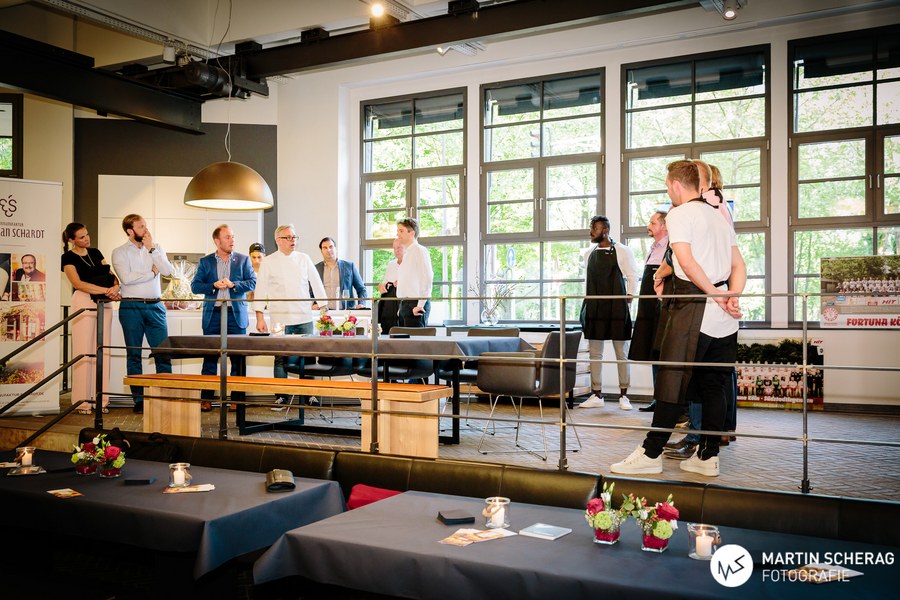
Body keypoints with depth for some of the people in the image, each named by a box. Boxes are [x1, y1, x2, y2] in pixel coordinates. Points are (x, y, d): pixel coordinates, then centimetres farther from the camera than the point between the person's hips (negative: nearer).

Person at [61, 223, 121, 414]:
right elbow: (77, 283, -11)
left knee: (103, 351, 2)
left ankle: (101, 399, 5)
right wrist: (105, 290, -18)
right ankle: (83, 401, -2)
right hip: (84, 301, -5)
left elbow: (110, 274, 14)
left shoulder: (95, 253, 16)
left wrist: (115, 287, -8)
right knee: (84, 351, -6)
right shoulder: (68, 257, 0)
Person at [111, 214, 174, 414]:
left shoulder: (157, 248, 11)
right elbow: (126, 278, -14)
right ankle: (138, 400, 10)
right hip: (131, 307, -2)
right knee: (134, 354, 3)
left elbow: (167, 271, -6)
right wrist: (152, 272, -5)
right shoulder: (120, 252, 1)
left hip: (155, 306, 2)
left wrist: (151, 248, -7)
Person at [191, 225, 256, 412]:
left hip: (236, 314, 0)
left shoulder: (243, 259, 8)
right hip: (213, 314, 0)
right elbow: (195, 286, 3)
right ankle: (206, 399, 7)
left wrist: (233, 284, -14)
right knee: (210, 357, 2)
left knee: (238, 358, 0)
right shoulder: (205, 262, 9)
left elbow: (252, 283, 0)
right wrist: (214, 285, -12)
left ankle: (237, 398, 7)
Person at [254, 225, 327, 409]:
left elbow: (316, 283, 11)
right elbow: (261, 290, 2)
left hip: (305, 317, 2)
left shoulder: (304, 259, 10)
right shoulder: (268, 262, 3)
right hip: (280, 318, -2)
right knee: (281, 358, -1)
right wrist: (260, 318, -4)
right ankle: (281, 397, 10)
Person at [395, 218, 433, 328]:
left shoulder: (420, 251, -8)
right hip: (404, 304, 9)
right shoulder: (406, 253, 19)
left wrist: (420, 305, -20)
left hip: (415, 304, -9)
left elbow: (427, 278, -17)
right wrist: (401, 307, 16)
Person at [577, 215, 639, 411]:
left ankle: (623, 396, 11)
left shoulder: (622, 251, -2)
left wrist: (629, 296, -10)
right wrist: (586, 303, 11)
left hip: (616, 309, -5)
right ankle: (596, 395, 13)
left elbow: (633, 276, -1)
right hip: (594, 309, 5)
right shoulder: (590, 254, 13)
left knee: (621, 353, 2)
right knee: (594, 353, 6)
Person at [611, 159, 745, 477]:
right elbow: (739, 265, 13)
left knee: (673, 382, -4)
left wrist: (714, 294, -12)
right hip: (724, 319, 8)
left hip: (694, 308, -8)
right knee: (714, 384, 10)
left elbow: (687, 262, -18)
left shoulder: (679, 214, -5)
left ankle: (650, 453, 2)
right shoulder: (718, 216, 19)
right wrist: (732, 296, 1)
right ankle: (708, 456, 14)